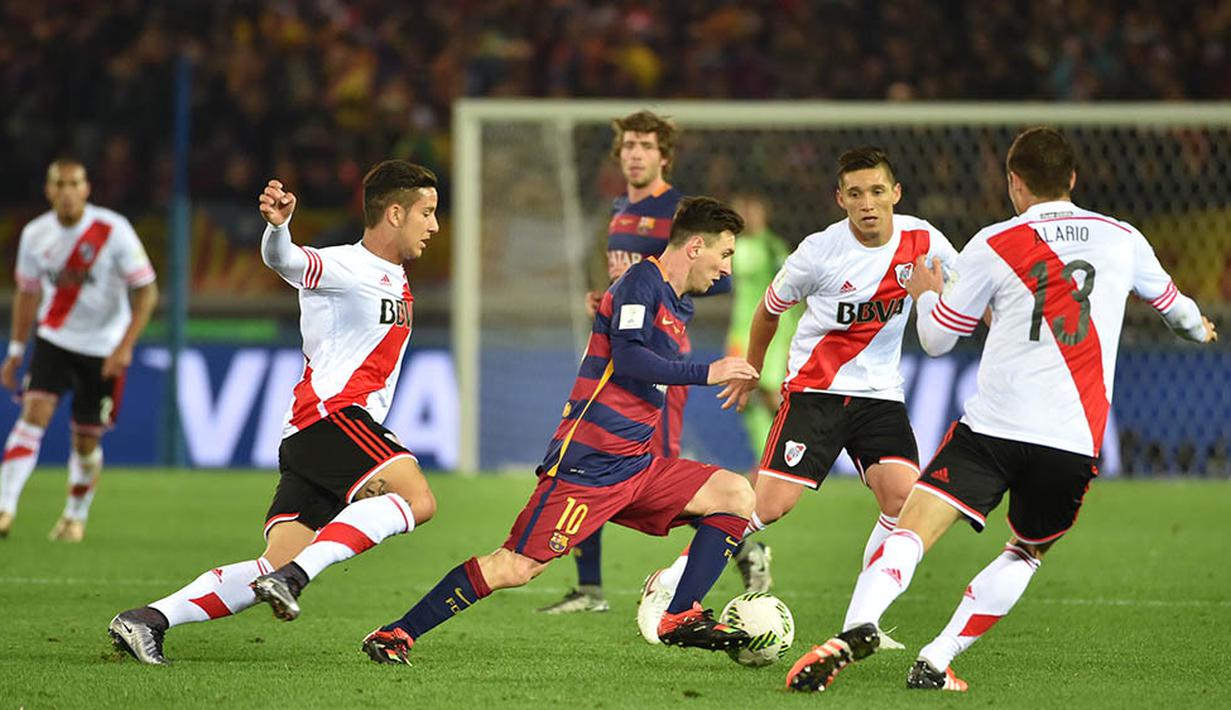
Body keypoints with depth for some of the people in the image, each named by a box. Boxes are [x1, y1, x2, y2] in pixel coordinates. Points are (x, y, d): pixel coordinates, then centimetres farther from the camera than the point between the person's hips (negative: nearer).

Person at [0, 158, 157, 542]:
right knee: (33, 413, -18)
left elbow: (146, 291, -12)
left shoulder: (113, 230, -14)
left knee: (86, 439, 4)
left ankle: (76, 516, 26)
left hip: (103, 348, -2)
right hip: (53, 340, 2)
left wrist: (124, 347, -20)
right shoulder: (35, 234, -3)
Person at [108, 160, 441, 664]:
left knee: (276, 566, -2)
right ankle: (293, 576, -35)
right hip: (328, 414, -9)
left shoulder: (397, 282, 24)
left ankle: (146, 620, -5)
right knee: (417, 498, -28)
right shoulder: (344, 268, -6)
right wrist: (277, 225, -49)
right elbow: (286, 262, -27)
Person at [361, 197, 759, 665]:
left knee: (736, 495, 1)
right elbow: (626, 357, -23)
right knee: (518, 566, -14)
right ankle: (395, 635, -7)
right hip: (588, 463, -9)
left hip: (635, 466, 9)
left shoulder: (679, 305, 19)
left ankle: (680, 618, -4)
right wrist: (705, 374, -22)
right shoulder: (642, 282, -9)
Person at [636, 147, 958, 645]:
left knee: (905, 498, -18)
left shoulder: (921, 241, -6)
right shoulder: (819, 252, -13)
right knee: (769, 503, -14)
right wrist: (750, 373, 18)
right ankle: (670, 583, 1)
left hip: (879, 393, 3)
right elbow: (770, 309, 6)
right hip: (814, 390, -3)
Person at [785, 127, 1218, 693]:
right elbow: (1168, 300, 34)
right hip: (1075, 440, 3)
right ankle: (935, 663, 9)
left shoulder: (993, 245, 3)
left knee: (913, 531, -9)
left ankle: (857, 628, -37)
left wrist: (925, 292, 33)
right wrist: (1198, 327, 58)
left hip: (993, 427, -2)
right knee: (1026, 555, 23)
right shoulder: (1123, 239, 12)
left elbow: (936, 339, 11)